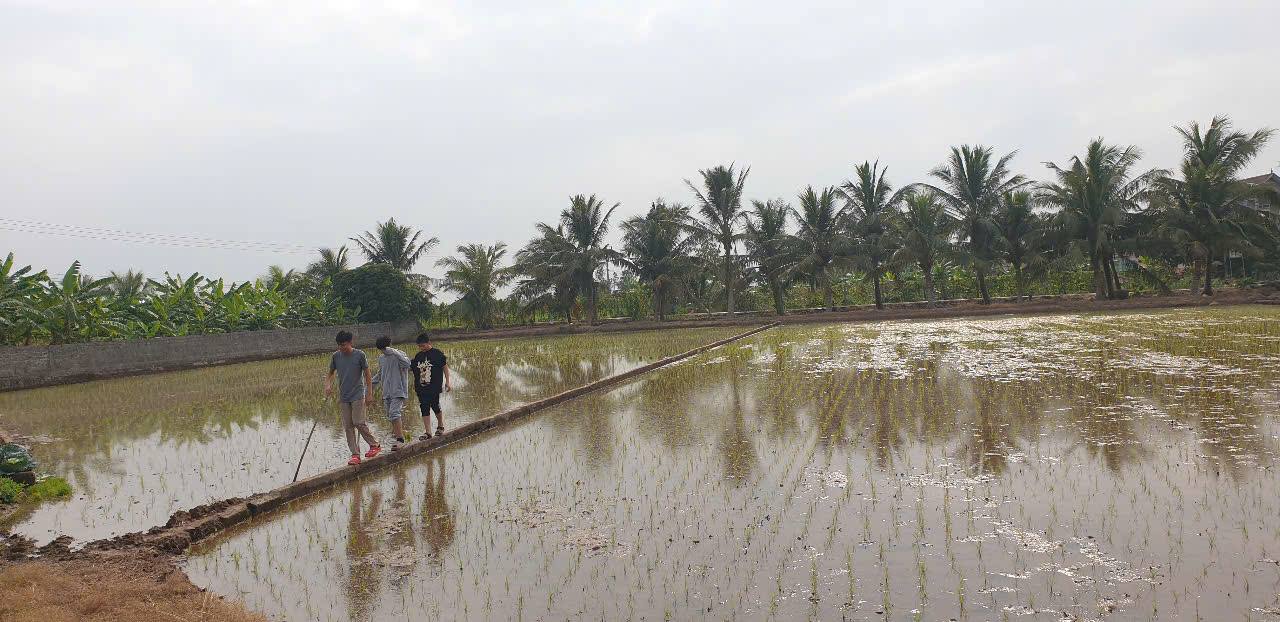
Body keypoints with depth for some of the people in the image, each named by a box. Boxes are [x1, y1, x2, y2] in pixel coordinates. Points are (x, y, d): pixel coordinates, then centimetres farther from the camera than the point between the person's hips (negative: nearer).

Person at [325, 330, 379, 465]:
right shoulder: (336, 356, 3)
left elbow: (367, 375, -2)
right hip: (343, 397, 4)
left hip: (358, 395, -4)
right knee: (348, 426, 2)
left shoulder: (359, 355, -8)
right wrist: (328, 385, -7)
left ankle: (374, 445, 8)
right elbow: (330, 374, 13)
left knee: (359, 423, -11)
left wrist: (369, 394, -5)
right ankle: (355, 455, 6)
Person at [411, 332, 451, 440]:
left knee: (435, 406, -3)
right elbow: (414, 371, 17)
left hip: (434, 387, -4)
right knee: (424, 409, 1)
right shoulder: (418, 356, 11)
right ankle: (428, 432, 5)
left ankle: (441, 426, 23)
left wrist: (447, 382, -2)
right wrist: (414, 385, 14)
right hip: (421, 388, 5)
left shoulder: (437, 354, -3)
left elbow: (445, 367, 1)